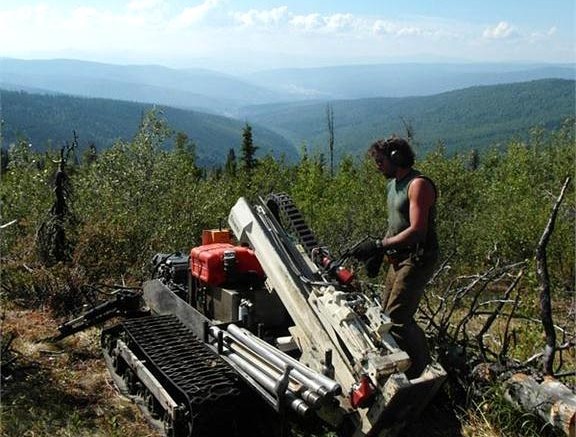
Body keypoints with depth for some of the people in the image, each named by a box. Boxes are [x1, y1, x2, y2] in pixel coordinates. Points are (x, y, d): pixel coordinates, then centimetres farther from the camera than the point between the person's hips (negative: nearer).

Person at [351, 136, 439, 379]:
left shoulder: (418, 185, -16)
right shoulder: (393, 183, 15)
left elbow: (416, 230, -25)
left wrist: (379, 245, -25)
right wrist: (379, 253, 12)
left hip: (417, 259, -10)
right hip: (399, 259, 10)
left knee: (396, 318, -13)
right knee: (387, 313, 12)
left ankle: (423, 370, 2)